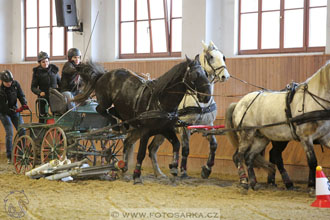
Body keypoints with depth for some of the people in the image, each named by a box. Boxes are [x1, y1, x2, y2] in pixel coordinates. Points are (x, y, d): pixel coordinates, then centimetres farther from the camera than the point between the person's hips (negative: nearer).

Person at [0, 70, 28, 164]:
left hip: (14, 109, 5)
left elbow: (21, 95, -8)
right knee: (9, 133, -13)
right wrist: (15, 110, -34)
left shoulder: (15, 84, -11)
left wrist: (24, 104, -28)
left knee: (22, 131, -4)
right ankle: (9, 156, -2)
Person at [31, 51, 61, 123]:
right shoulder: (37, 72, 0)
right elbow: (33, 87, 0)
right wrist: (39, 92, -18)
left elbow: (60, 82, 17)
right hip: (43, 97, -2)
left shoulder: (54, 69, 7)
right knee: (42, 117, -2)